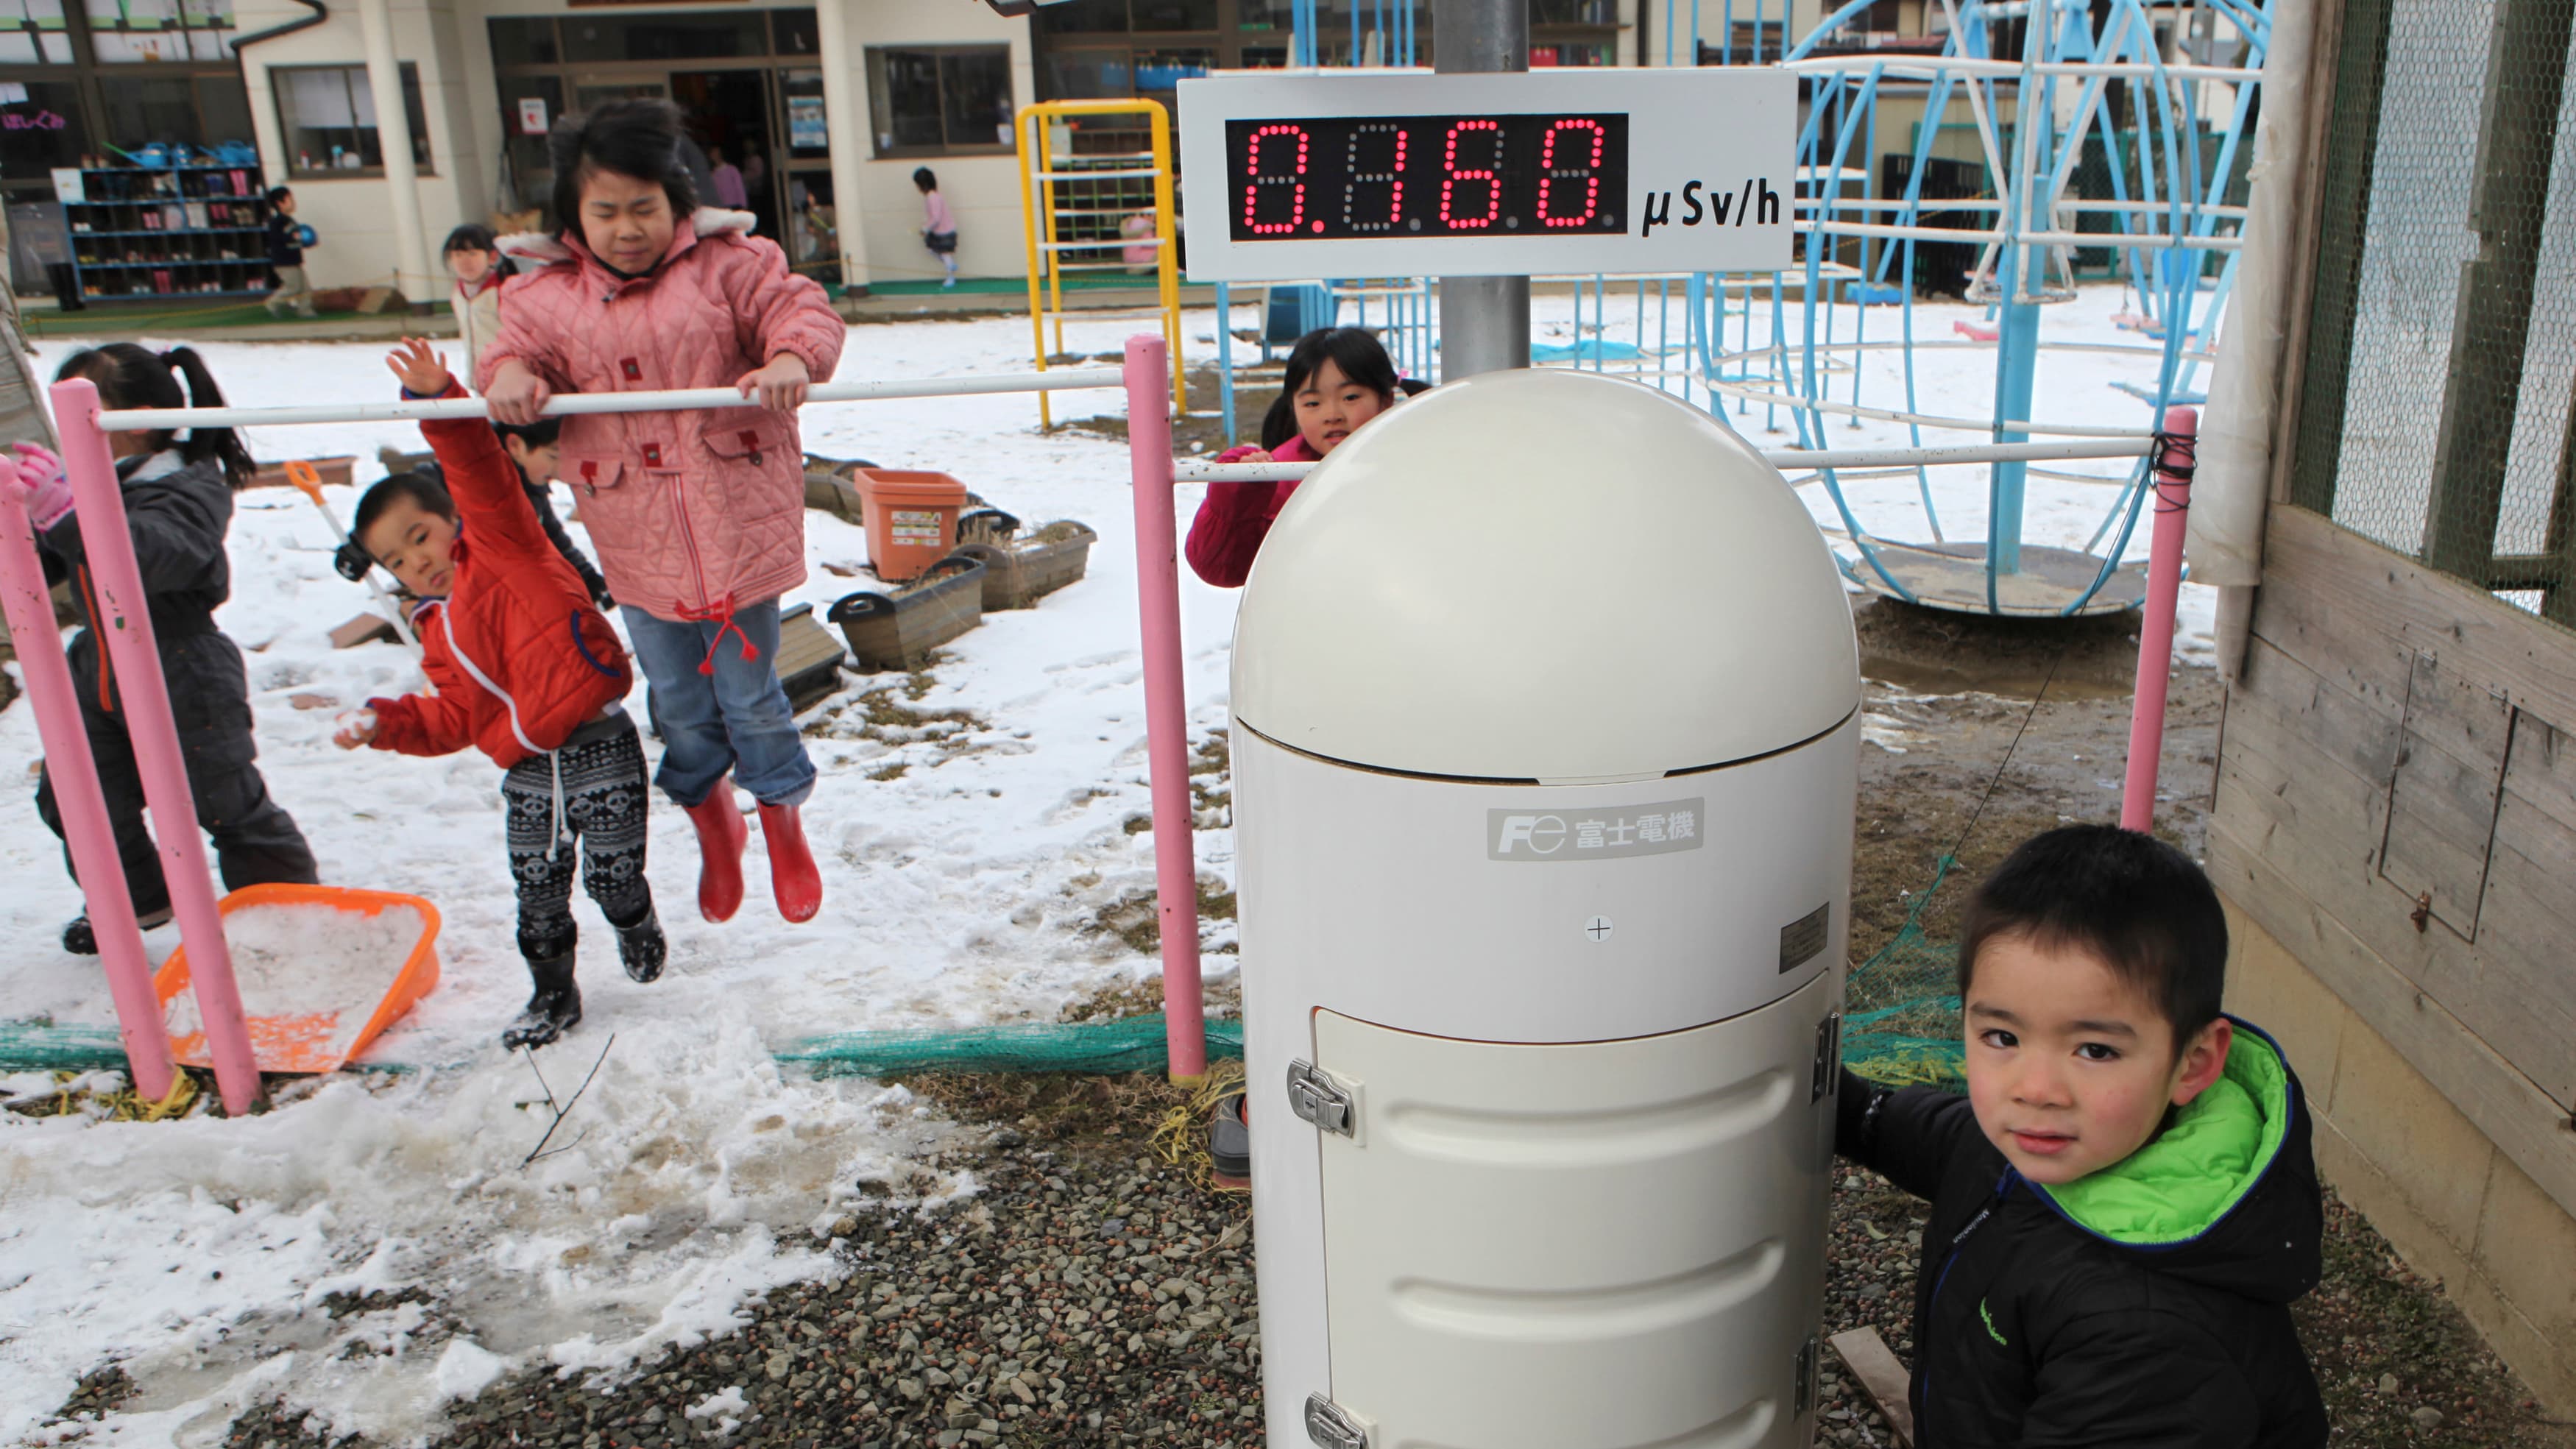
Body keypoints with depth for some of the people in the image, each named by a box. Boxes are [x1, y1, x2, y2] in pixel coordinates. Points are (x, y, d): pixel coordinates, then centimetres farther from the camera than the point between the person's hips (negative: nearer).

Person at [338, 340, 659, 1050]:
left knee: (612, 874, 4)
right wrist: (384, 721, -1)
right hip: (526, 770, 6)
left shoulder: (501, 542, -3)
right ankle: (553, 995, 29)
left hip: (599, 751, -6)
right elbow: (454, 718, 12)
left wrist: (438, 401, -30)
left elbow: (481, 470, -19)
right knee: (537, 890, 10)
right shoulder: (439, 632, 14)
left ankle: (637, 927, 37)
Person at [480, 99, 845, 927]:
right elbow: (519, 348, 7)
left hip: (738, 520, -2)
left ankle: (782, 820, 34)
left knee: (750, 694, 7)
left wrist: (793, 357, -28)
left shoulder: (727, 264, -1)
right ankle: (711, 824, 41)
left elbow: (799, 308, -6)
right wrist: (509, 376, -17)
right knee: (680, 705, 13)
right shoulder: (547, 295, 6)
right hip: (638, 540, 2)